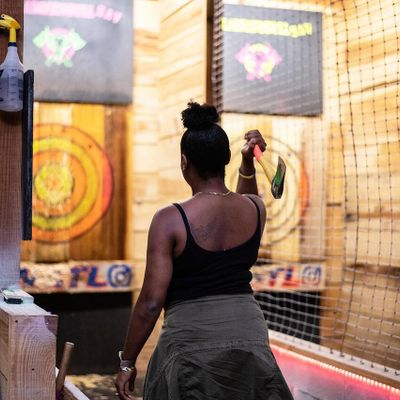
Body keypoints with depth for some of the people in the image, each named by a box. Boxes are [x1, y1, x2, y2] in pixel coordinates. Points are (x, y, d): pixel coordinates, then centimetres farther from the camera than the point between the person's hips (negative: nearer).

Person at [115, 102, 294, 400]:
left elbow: (151, 302, -12)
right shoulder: (256, 209, 2)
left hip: (192, 338, -4)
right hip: (249, 333, 4)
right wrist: (248, 165, 21)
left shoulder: (170, 220, -11)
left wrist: (127, 363, -3)